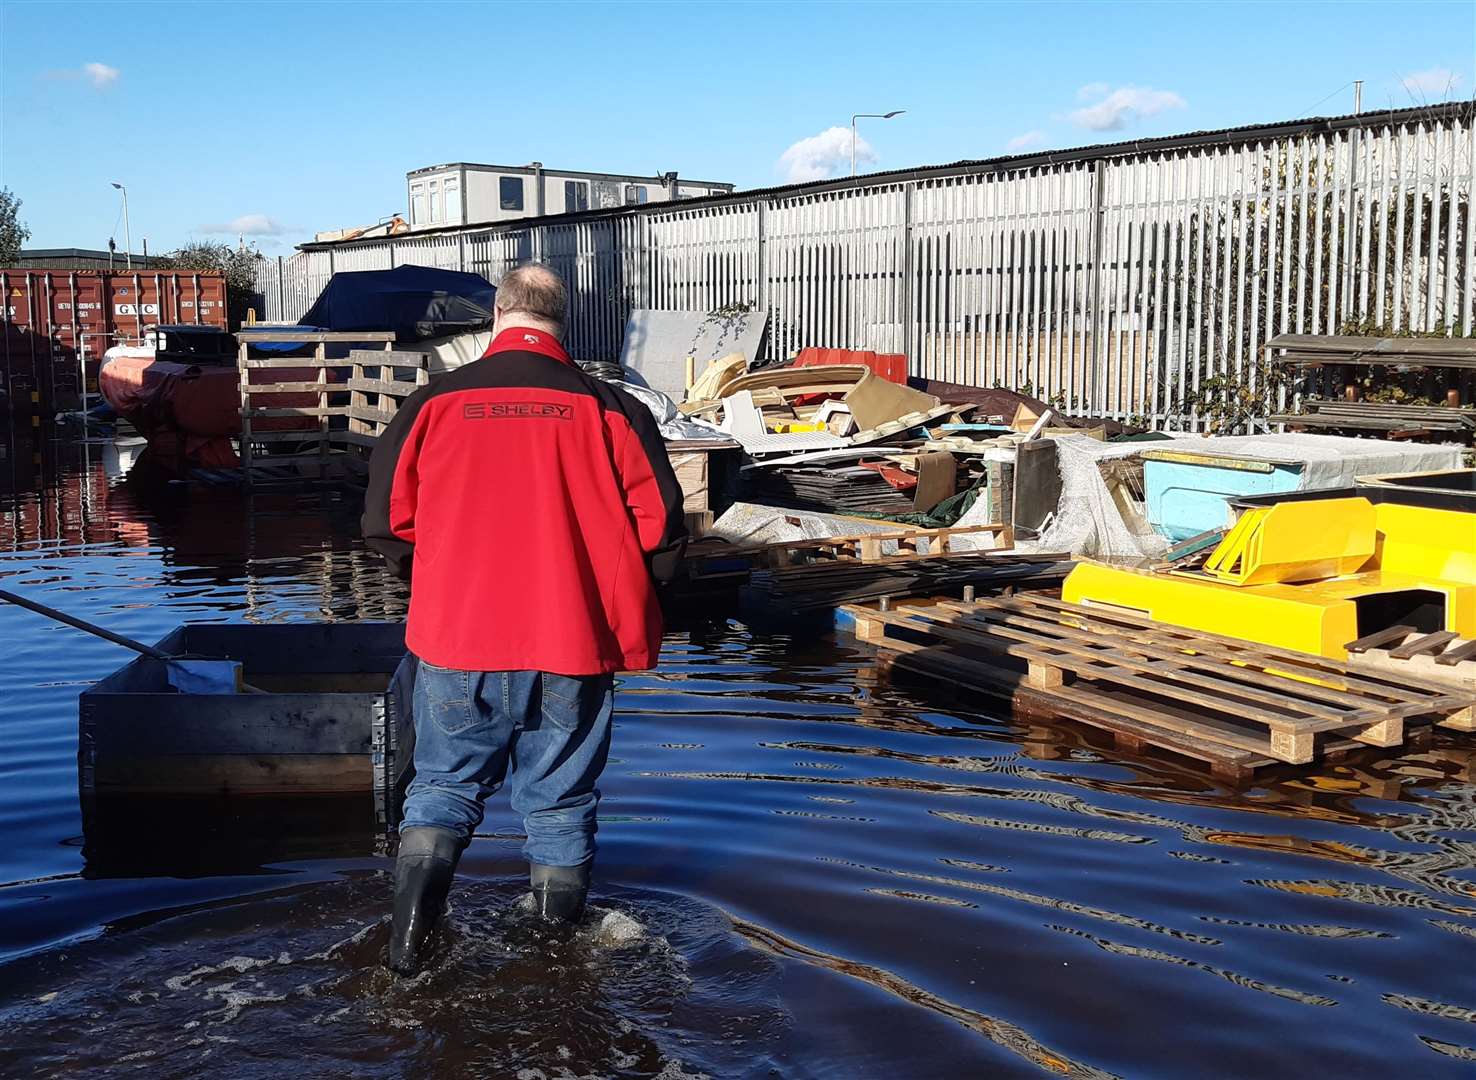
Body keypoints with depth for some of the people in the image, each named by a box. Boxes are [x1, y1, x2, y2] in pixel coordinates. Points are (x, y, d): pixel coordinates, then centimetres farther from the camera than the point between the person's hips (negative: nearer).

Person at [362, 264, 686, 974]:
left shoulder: (435, 404, -1)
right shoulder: (610, 409, -4)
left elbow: (387, 521, 5)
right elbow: (660, 528, -3)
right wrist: (616, 601, 15)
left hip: (456, 639, 1)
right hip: (574, 646, 0)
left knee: (445, 782, 17)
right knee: (560, 797, 14)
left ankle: (413, 916, 1)